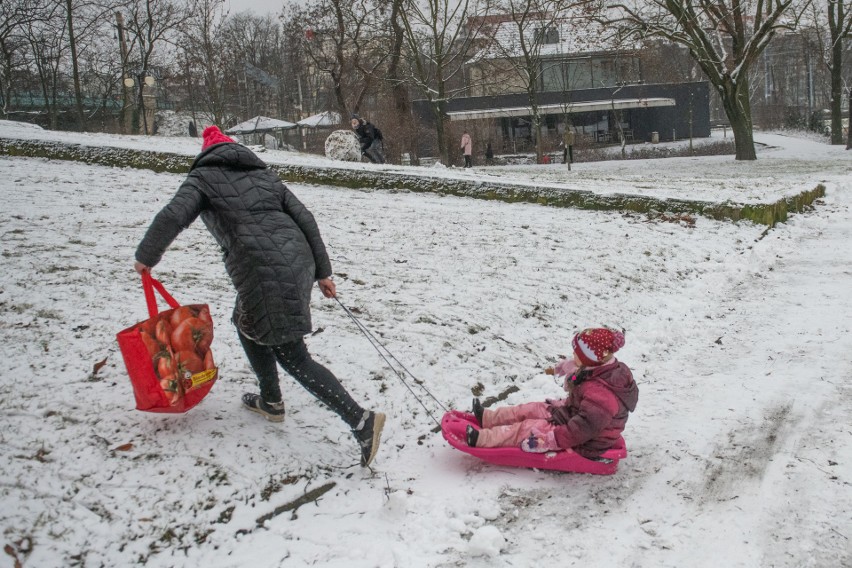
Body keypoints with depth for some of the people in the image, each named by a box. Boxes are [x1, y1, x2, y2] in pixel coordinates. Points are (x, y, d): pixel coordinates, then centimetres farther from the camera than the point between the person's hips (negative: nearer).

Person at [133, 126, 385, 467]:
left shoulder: (204, 177, 9)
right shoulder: (263, 173, 24)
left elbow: (172, 217, -7)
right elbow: (304, 218, 15)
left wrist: (146, 257, 9)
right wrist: (322, 271, 17)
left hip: (263, 273, -7)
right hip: (297, 261, 7)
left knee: (293, 358, -2)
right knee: (246, 322, 31)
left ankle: (361, 421, -13)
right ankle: (271, 401, 40)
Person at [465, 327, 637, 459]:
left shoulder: (600, 393, -36)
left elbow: (584, 427, -39)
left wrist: (550, 439, -38)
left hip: (584, 445, -10)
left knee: (527, 428, -14)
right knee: (531, 410, 11)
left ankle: (481, 439, -12)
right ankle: (487, 418, 22)